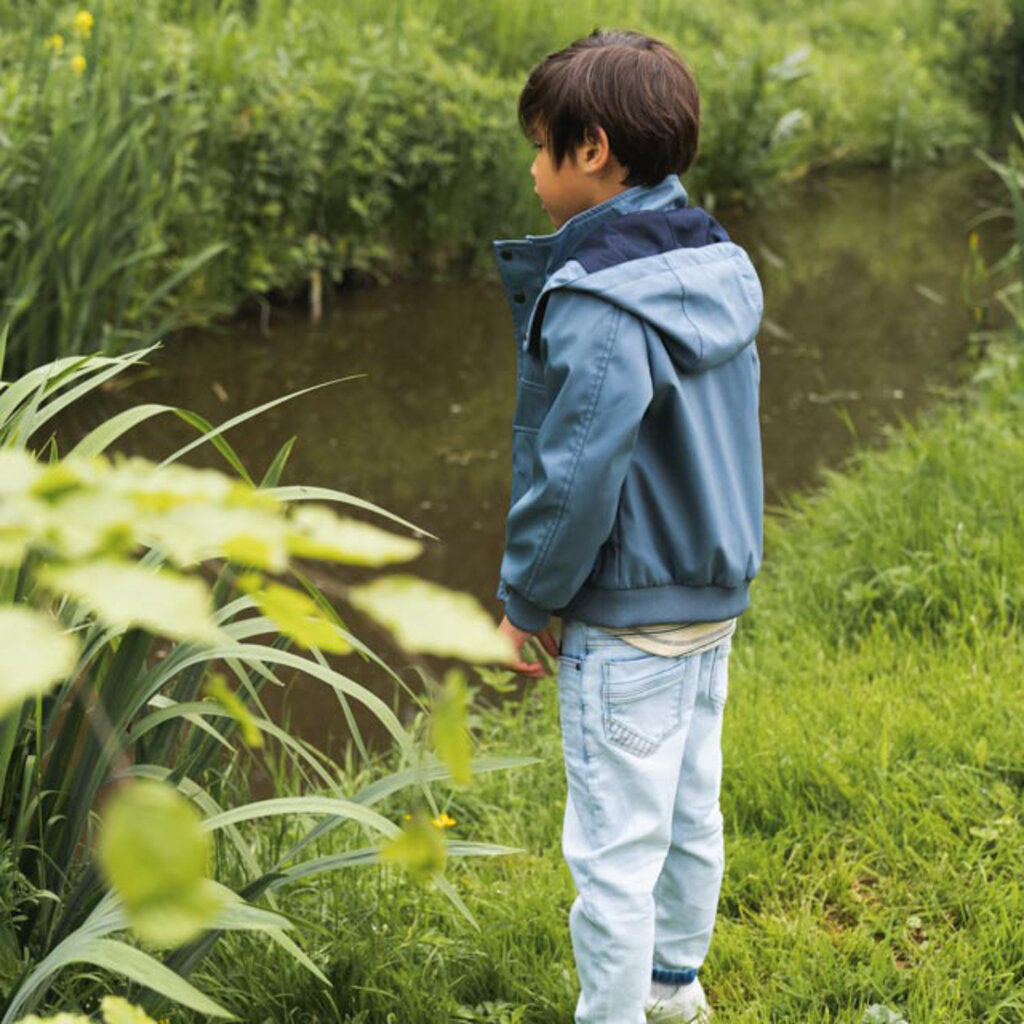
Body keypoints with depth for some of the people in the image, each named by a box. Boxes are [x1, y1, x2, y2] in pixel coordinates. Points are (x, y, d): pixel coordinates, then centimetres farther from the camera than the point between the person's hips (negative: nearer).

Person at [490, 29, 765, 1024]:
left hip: (625, 618, -9)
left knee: (615, 844, 2)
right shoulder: (719, 269, 5)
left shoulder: (597, 305, -23)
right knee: (691, 811, 22)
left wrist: (527, 598, -10)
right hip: (715, 600, 9)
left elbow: (578, 475, -23)